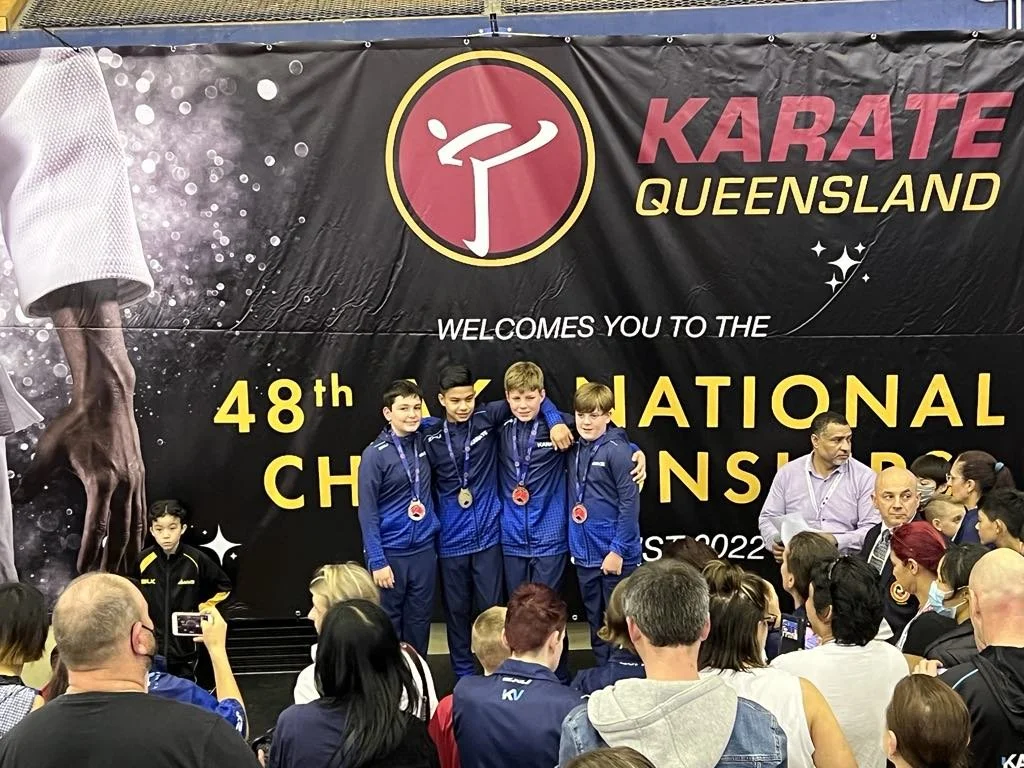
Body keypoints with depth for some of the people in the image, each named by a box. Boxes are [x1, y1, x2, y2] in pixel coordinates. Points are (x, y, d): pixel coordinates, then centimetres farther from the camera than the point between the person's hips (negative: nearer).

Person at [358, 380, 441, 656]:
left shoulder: (424, 441, 2)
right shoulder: (375, 454, -11)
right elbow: (368, 512, -11)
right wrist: (377, 560, -14)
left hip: (424, 549, 5)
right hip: (391, 552, -4)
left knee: (419, 622, 12)